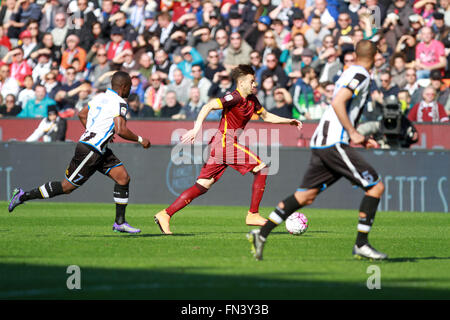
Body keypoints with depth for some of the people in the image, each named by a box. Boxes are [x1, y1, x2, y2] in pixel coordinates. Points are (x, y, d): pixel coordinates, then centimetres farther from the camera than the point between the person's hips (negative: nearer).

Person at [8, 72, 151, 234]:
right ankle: (24, 195, 8)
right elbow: (121, 130, -24)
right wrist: (140, 140, -11)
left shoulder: (100, 97, 12)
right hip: (89, 152, -10)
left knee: (123, 178, 4)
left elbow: (82, 114, 22)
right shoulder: (119, 103, -15)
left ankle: (120, 223, 7)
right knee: (67, 186, -2)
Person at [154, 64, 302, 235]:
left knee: (203, 186, 5)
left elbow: (266, 116, 31)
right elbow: (209, 106, -21)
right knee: (261, 167, -5)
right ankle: (253, 214, -2)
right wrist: (197, 128, -31)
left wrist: (288, 121, 25)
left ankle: (165, 214, 0)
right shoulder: (235, 97, -12)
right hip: (227, 142, -9)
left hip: (219, 144, 9)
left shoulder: (252, 101, 16)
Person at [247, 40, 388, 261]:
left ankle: (261, 234, 4)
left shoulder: (351, 73, 23)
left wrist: (360, 140, 25)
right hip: (334, 143, -9)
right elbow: (338, 102, -20)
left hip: (321, 143, 9)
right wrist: (353, 133, -17)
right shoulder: (360, 75, -7)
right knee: (376, 187, -6)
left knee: (305, 196, 9)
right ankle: (361, 244, -7)